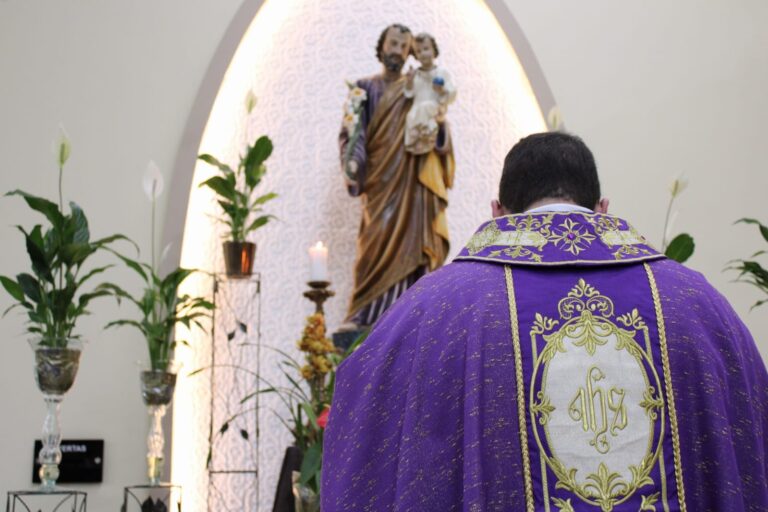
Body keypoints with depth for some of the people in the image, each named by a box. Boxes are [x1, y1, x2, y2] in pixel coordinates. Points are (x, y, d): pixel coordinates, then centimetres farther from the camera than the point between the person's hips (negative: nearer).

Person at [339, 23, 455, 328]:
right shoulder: (365, 89, 10)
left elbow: (439, 136, 9)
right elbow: (353, 132, 0)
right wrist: (352, 163, -18)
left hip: (415, 183, 2)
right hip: (382, 182, -1)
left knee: (413, 245, -4)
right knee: (379, 246, -9)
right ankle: (366, 319, -5)